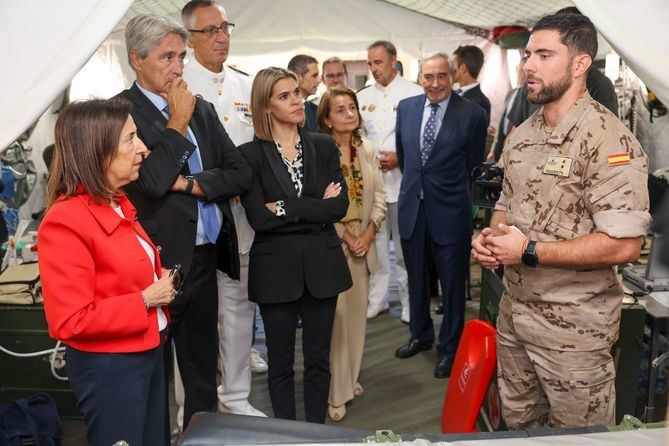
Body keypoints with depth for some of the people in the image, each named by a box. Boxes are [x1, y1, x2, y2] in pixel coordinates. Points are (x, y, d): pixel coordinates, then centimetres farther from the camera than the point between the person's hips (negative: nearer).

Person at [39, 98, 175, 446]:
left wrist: (159, 285, 3)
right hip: (108, 365, -9)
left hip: (149, 350, 9)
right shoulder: (65, 221, -23)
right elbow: (70, 322, -24)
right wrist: (145, 300, -20)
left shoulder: (118, 203, 5)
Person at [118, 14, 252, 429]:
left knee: (203, 363, 18)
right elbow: (151, 181, -21)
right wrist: (177, 123, -12)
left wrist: (192, 184, -10)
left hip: (206, 257, 6)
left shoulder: (203, 109, 10)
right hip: (160, 262, -6)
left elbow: (241, 173, 4)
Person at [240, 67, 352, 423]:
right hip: (276, 268, -2)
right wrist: (316, 209, -11)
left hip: (322, 265, 2)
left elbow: (340, 205, -5)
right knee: (281, 361, 11)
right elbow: (259, 218, -13)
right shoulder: (250, 154, -3)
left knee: (318, 358, 12)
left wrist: (286, 208, -12)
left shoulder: (323, 147, 6)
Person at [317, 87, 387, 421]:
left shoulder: (367, 150, 8)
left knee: (357, 313, 13)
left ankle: (350, 376, 29)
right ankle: (336, 391, 9)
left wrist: (368, 234, -5)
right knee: (335, 315, -3)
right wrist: (346, 237, -12)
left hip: (363, 242, 6)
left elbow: (379, 196, 8)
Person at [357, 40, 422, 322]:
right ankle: (376, 299, 21)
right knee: (375, 242, 9)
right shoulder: (362, 97, 13)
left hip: (402, 180, -4)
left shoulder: (414, 94, -1)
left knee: (405, 245, 2)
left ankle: (409, 302, 15)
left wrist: (400, 157, -14)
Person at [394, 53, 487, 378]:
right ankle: (421, 335, 39)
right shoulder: (406, 107, 2)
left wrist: (450, 190, 9)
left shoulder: (472, 114, -11)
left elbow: (473, 164, 0)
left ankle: (450, 348, 25)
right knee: (416, 277, 18)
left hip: (449, 211, -4)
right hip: (412, 206, 4)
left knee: (452, 283, 8)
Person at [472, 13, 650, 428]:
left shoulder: (609, 139, -18)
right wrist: (491, 236, -4)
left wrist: (528, 251, -22)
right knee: (518, 426, 22)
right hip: (514, 309, 7)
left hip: (574, 325, -7)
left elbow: (624, 245, -24)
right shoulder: (521, 135, 7)